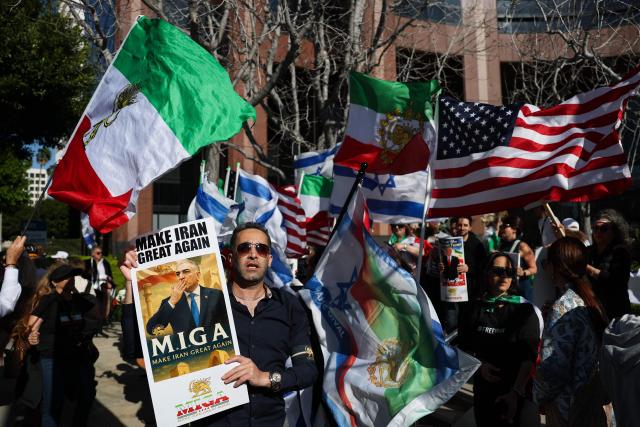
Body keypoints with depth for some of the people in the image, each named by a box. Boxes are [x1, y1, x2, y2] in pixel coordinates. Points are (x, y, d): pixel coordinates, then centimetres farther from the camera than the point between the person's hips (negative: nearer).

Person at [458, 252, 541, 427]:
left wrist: (516, 392, -22)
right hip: (484, 389, 2)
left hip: (519, 391, -2)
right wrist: (479, 365, -11)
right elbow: (463, 346, 6)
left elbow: (529, 355, -13)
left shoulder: (524, 310, -7)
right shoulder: (475, 308, -1)